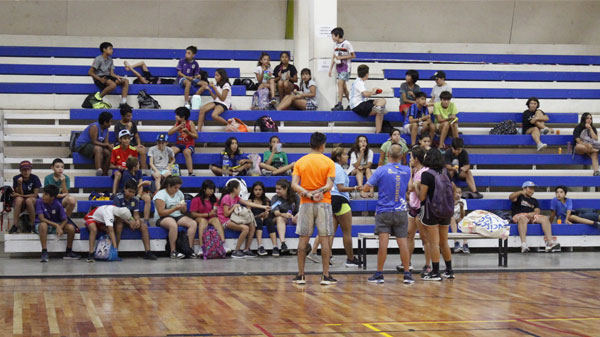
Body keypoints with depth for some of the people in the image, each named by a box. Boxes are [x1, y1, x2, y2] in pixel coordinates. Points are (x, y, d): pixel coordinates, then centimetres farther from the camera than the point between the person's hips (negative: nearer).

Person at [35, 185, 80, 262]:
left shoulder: (58, 204, -13)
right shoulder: (39, 202, -17)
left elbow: (64, 220, -9)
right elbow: (41, 219, -22)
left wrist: (60, 227, -31)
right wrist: (56, 225, -29)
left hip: (56, 225, 2)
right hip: (41, 224, -2)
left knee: (71, 228, -20)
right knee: (43, 225, -39)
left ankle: (68, 252, 0)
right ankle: (44, 252, -34)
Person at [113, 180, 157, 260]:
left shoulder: (135, 199, -2)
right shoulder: (118, 198, -17)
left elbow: (136, 214, -2)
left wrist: (137, 221, -27)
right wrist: (129, 222, -35)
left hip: (131, 219, 5)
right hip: (119, 219, -5)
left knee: (144, 225, -19)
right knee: (119, 225, -39)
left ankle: (148, 252, -23)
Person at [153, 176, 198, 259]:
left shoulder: (179, 193, 12)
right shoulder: (161, 194, -7)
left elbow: (184, 211, 16)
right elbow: (161, 213, -15)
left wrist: (183, 207, -9)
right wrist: (175, 208, -21)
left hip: (178, 216, 6)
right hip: (163, 218, -6)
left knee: (193, 223, -19)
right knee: (173, 225, -40)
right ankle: (173, 251, -34)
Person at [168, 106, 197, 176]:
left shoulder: (190, 123, -5)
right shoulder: (177, 123, 8)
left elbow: (196, 136, -5)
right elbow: (169, 133, -4)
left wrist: (188, 132, -23)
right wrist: (179, 127, -14)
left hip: (189, 145, -4)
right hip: (179, 144, 4)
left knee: (186, 152, -38)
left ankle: (190, 173, -39)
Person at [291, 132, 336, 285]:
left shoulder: (300, 162, 4)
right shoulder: (329, 162, -2)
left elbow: (294, 185, -7)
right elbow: (329, 185, -13)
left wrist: (309, 194, -13)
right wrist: (318, 192, -16)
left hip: (306, 204, 2)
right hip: (324, 204, -2)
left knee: (303, 239, 6)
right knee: (324, 239, 1)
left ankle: (300, 275, 7)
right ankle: (326, 276, 1)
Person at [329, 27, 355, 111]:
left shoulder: (346, 43, -11)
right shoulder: (336, 45, 11)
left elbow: (353, 56, -10)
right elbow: (334, 57, 17)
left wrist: (341, 57, -15)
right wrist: (330, 69, 14)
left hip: (345, 67, -8)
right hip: (338, 67, 8)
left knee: (340, 82, -20)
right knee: (343, 86, 8)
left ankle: (339, 104, -23)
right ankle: (350, 103, 18)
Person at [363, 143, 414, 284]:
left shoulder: (381, 170, -9)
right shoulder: (407, 171, 2)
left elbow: (366, 188, -7)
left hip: (384, 211, -2)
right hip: (401, 212, 3)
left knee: (383, 242, -5)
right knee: (403, 242, 3)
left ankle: (379, 274, -2)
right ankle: (407, 274, 5)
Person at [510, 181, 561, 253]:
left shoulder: (534, 201, 29)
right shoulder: (519, 197, 15)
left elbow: (537, 211, 13)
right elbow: (511, 197, -8)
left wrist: (532, 214, -12)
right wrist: (521, 192, -25)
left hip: (531, 216, 5)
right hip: (518, 216, -5)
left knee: (545, 218, -20)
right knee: (523, 218, -41)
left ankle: (550, 243, -34)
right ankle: (523, 244, -52)